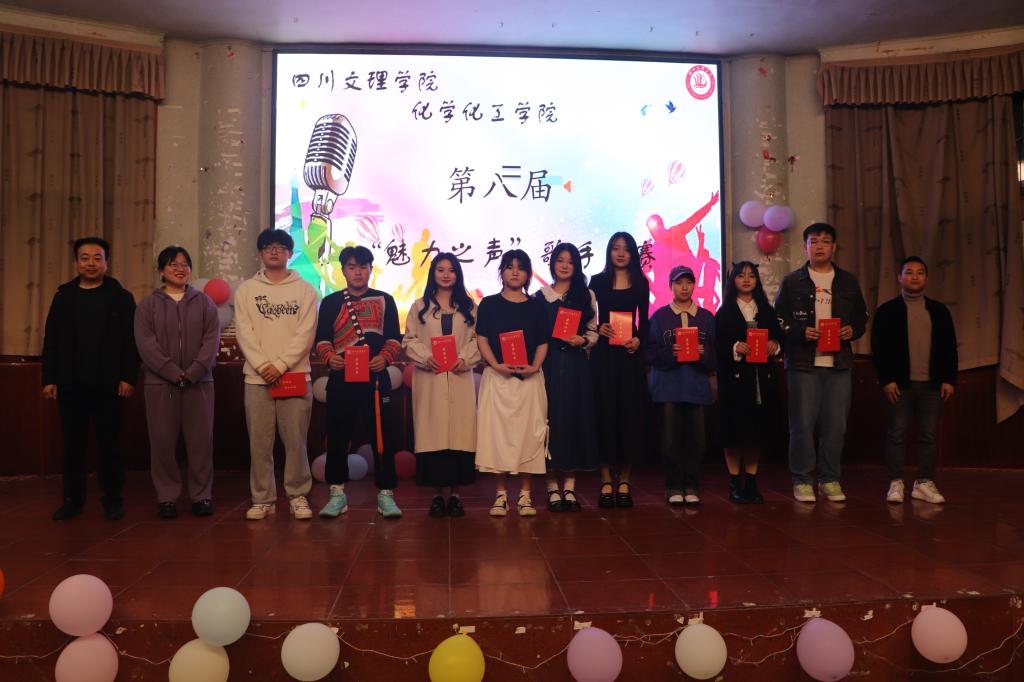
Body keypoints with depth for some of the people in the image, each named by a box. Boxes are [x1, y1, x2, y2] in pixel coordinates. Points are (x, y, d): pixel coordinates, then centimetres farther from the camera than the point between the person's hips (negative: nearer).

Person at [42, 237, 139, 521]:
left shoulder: (121, 297, 2)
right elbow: (51, 340, 9)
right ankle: (73, 499, 19)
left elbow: (131, 341, -2)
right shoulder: (64, 296, 10)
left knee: (109, 444, 4)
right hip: (70, 385, 3)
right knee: (72, 444, 8)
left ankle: (113, 499, 14)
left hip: (108, 385, -2)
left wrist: (128, 377, -10)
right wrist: (49, 379, 2)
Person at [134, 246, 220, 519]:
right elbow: (146, 343, -4)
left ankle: (202, 495, 11)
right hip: (160, 383, 0)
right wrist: (173, 373, -15)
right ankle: (167, 497, 12)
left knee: (201, 440, 1)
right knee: (162, 441, 2)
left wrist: (192, 373, -12)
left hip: (199, 382, 1)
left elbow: (212, 340, 0)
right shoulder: (148, 304, 8)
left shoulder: (204, 302, 10)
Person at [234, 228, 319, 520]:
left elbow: (305, 333, -4)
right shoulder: (246, 289, 9)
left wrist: (280, 365, -13)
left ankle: (298, 496, 13)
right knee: (259, 441, 4)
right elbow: (244, 333, 0)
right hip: (257, 377, 1)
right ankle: (262, 498, 15)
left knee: (295, 440, 1)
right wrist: (264, 366, -12)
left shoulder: (304, 289, 5)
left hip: (295, 375, -1)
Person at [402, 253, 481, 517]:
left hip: (460, 379, 1)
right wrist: (425, 358, -13)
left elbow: (478, 339, 5)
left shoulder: (469, 307, 13)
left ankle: (455, 493, 7)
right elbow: (410, 340, 4)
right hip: (429, 379, 0)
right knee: (433, 433, -3)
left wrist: (465, 359, -12)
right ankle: (438, 493, 6)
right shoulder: (420, 306, 11)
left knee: (459, 432, -2)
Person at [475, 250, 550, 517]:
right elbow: (482, 340, 0)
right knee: (497, 432, -1)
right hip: (497, 377, -1)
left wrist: (534, 366, -10)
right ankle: (500, 494, 9)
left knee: (528, 432, 2)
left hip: (529, 378, 1)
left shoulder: (536, 306, 9)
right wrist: (497, 365, -14)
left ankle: (525, 494, 11)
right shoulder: (489, 304, 5)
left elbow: (543, 343, 7)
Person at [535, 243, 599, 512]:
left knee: (576, 419, 2)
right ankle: (552, 487, 7)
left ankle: (569, 486, 10)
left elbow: (594, 332, 9)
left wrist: (583, 340, -11)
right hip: (549, 365, -1)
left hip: (577, 366, 1)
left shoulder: (586, 296, 10)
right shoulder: (541, 296, 7)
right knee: (551, 419, -2)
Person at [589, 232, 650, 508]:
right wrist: (598, 328, -15)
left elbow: (644, 320, 9)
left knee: (630, 414, 2)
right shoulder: (598, 281, 6)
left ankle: (624, 481, 11)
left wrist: (638, 339, -8)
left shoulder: (641, 283, 10)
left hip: (630, 354, 2)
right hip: (603, 354, -1)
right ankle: (606, 481, 5)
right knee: (605, 414, -2)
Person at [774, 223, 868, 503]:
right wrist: (801, 332, -14)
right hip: (803, 363, -3)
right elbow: (777, 319, 1)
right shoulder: (792, 281, 4)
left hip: (839, 363, 3)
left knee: (836, 424, 4)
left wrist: (853, 330, -3)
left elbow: (861, 316, 18)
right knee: (802, 424, -2)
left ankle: (830, 479, 16)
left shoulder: (848, 281, 13)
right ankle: (801, 480, 8)